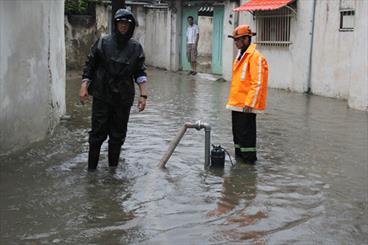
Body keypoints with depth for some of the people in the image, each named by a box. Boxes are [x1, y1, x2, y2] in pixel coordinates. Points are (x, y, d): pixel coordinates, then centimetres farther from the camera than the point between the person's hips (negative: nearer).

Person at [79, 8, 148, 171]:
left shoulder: (136, 48, 4)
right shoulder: (102, 43, 0)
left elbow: (140, 73, 4)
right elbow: (90, 66, 2)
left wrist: (143, 95, -4)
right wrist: (84, 87, -6)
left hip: (124, 98, 2)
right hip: (102, 96, -2)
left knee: (118, 134, 8)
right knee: (98, 133, 1)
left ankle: (113, 167, 21)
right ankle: (92, 168, 11)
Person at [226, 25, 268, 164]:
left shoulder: (255, 56, -15)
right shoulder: (241, 55, 15)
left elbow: (257, 83, -20)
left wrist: (249, 103, -22)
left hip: (246, 105, -10)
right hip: (237, 103, 10)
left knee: (246, 132, -3)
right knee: (237, 131, 16)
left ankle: (249, 158, 6)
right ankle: (239, 156, 27)